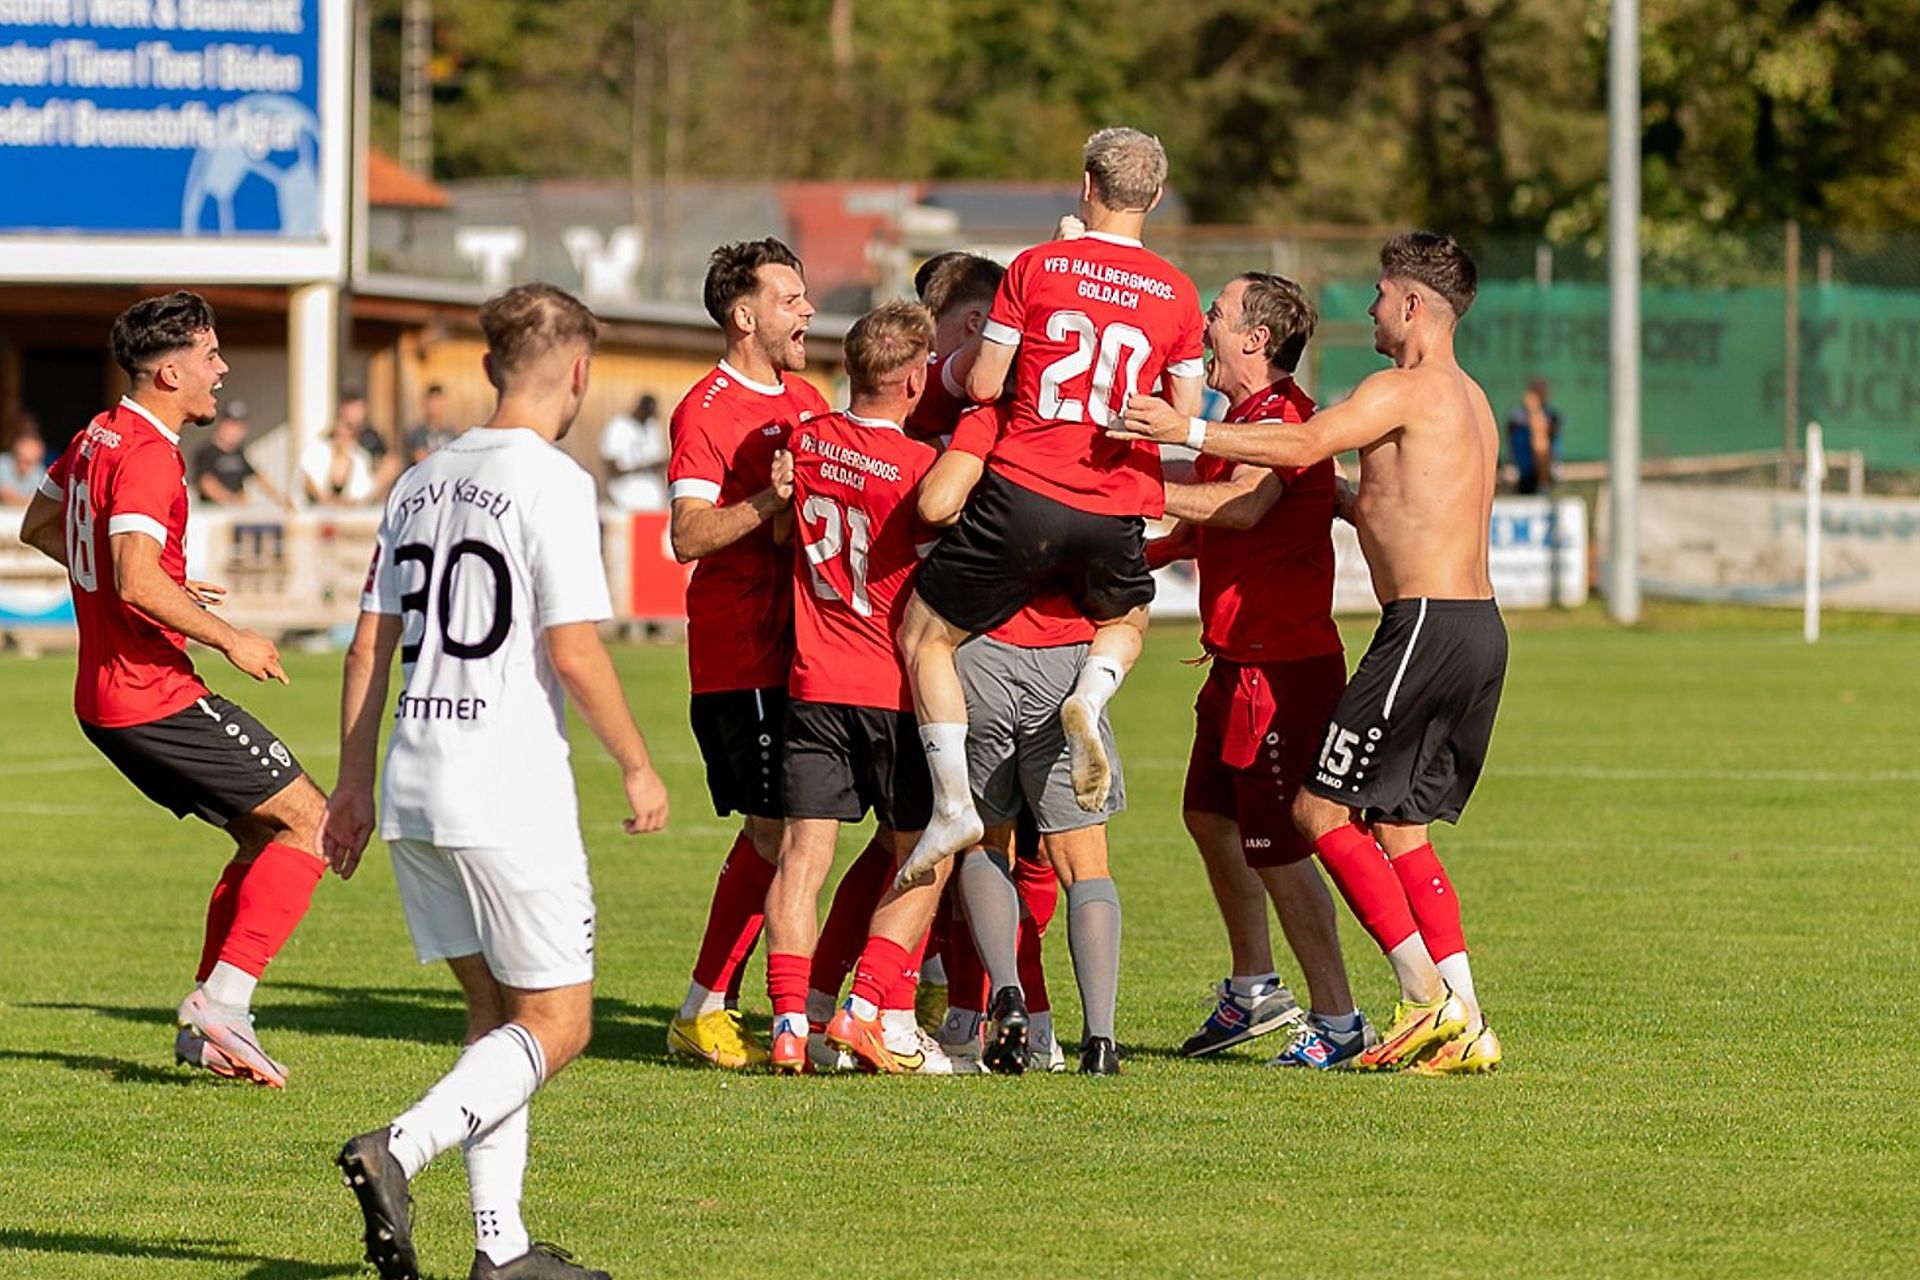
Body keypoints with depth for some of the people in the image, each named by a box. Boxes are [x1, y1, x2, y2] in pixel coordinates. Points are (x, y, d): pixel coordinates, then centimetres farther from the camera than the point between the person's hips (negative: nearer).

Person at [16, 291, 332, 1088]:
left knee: (264, 834, 15)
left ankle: (208, 1022, 11)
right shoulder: (147, 457, -18)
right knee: (309, 820, -7)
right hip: (154, 696, -10)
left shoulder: (97, 438, 13)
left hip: (103, 702, 10)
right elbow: (138, 585, -29)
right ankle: (221, 1003, -13)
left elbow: (38, 526, 28)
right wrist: (229, 640, -18)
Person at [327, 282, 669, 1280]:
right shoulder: (552, 481, -9)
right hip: (510, 788, -7)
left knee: (496, 1011, 14)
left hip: (413, 787, 7)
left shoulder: (421, 482, 13)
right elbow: (574, 651, -13)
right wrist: (637, 768, -2)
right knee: (557, 1021, -1)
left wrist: (355, 782, 20)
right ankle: (399, 1149, -20)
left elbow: (371, 644, 15)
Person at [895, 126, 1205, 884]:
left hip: (1024, 490, -3)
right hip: (1115, 510, 3)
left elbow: (983, 384, -2)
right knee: (1127, 618, 33)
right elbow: (1187, 419, 11)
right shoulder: (1176, 294, 5)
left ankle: (953, 802, -1)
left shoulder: (1037, 267, -2)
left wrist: (963, 363, 21)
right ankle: (1090, 698, 1)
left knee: (925, 637, 13)